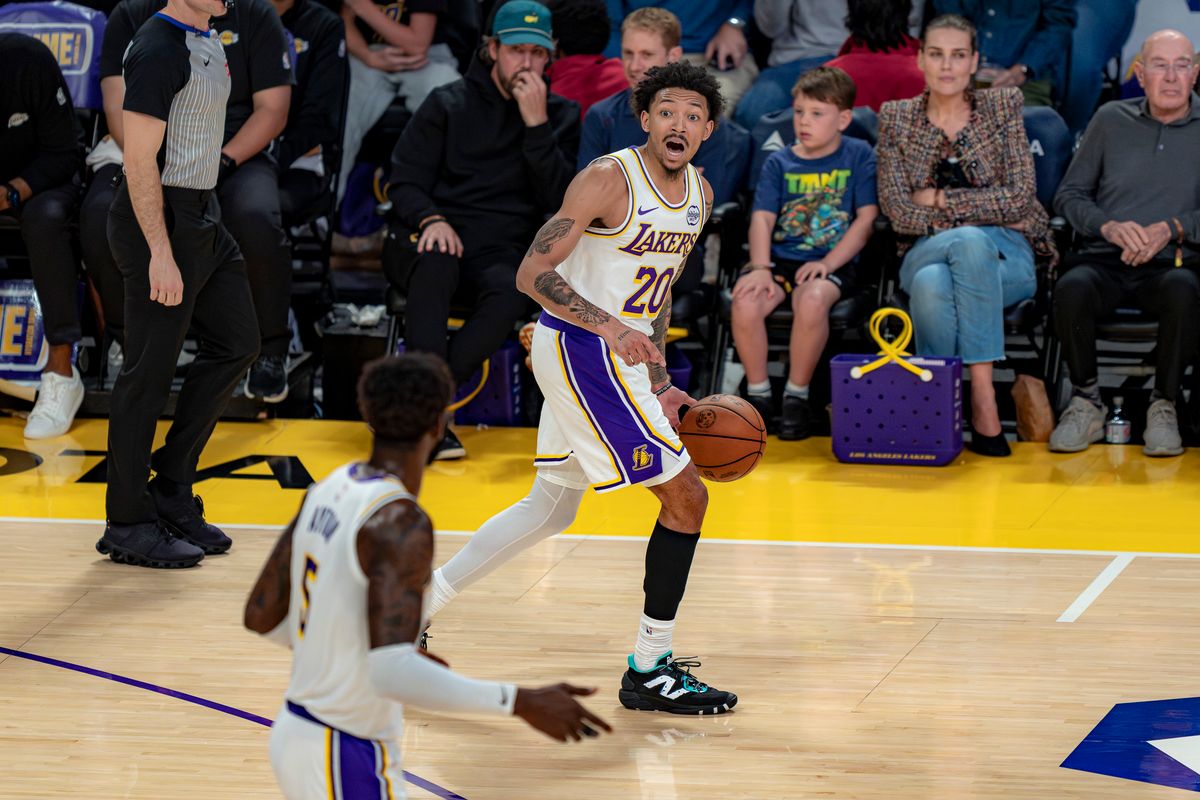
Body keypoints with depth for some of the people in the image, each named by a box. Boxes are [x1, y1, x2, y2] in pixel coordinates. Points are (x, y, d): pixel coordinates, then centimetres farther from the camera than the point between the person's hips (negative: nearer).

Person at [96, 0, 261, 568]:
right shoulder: (158, 49, -18)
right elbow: (139, 161, -20)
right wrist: (161, 255, -23)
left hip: (200, 218, 10)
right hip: (159, 221, -10)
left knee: (236, 344, 12)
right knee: (149, 372, -4)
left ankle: (171, 492, 19)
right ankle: (128, 527, 4)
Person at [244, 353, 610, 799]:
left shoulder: (327, 492, 4)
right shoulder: (400, 522, -24)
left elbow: (261, 616, 14)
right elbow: (392, 675, -34)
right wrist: (522, 704, -32)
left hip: (298, 732, 9)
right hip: (348, 762, -9)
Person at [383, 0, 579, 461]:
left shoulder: (561, 115, 14)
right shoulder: (448, 104, 11)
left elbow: (559, 202, 2)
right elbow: (404, 181, 5)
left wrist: (536, 125, -8)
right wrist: (430, 219, -17)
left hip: (500, 252, 1)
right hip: (428, 238, -1)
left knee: (513, 293, -35)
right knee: (437, 264, -38)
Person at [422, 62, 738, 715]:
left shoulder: (699, 195, 8)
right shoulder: (608, 180, -18)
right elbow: (533, 274, -19)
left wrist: (658, 386, 14)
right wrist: (610, 327, -31)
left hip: (615, 356, 9)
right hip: (579, 350, -9)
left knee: (551, 507, 19)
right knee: (686, 496, -9)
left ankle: (414, 605, 28)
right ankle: (650, 671, -1)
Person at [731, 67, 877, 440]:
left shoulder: (858, 156, 5)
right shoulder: (779, 163, 12)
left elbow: (866, 218, -2)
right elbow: (763, 218, 2)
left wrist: (828, 263, -13)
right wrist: (760, 268, -15)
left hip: (833, 261, -3)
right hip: (780, 256, 3)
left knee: (812, 301, -37)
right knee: (745, 303, -29)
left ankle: (797, 395, -17)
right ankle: (758, 393, -8)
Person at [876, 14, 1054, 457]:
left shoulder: (1003, 106, 6)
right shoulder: (896, 118, 8)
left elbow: (1020, 197, -4)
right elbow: (899, 213, -1)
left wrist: (941, 199, -7)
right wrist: (979, 212, -10)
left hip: (1006, 258, 0)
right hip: (926, 253, 0)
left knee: (972, 243, -39)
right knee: (931, 284, -39)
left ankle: (981, 398, -38)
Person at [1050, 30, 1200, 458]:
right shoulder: (1112, 120, 11)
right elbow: (1068, 195, 12)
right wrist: (1110, 227, -7)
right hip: (1105, 260, 1)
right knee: (1071, 289, -34)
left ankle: (1164, 406, -16)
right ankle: (1086, 402, -11)